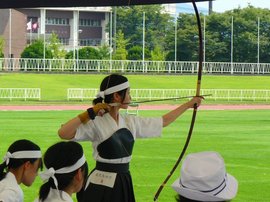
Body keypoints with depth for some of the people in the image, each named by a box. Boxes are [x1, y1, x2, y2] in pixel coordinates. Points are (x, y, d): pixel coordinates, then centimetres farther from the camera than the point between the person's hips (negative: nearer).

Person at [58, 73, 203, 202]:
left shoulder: (131, 122, 8)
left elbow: (164, 121, 20)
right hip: (102, 187, -7)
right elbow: (63, 133, -26)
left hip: (124, 184, 7)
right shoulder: (96, 123, -13)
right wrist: (90, 113, -24)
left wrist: (188, 105, 26)